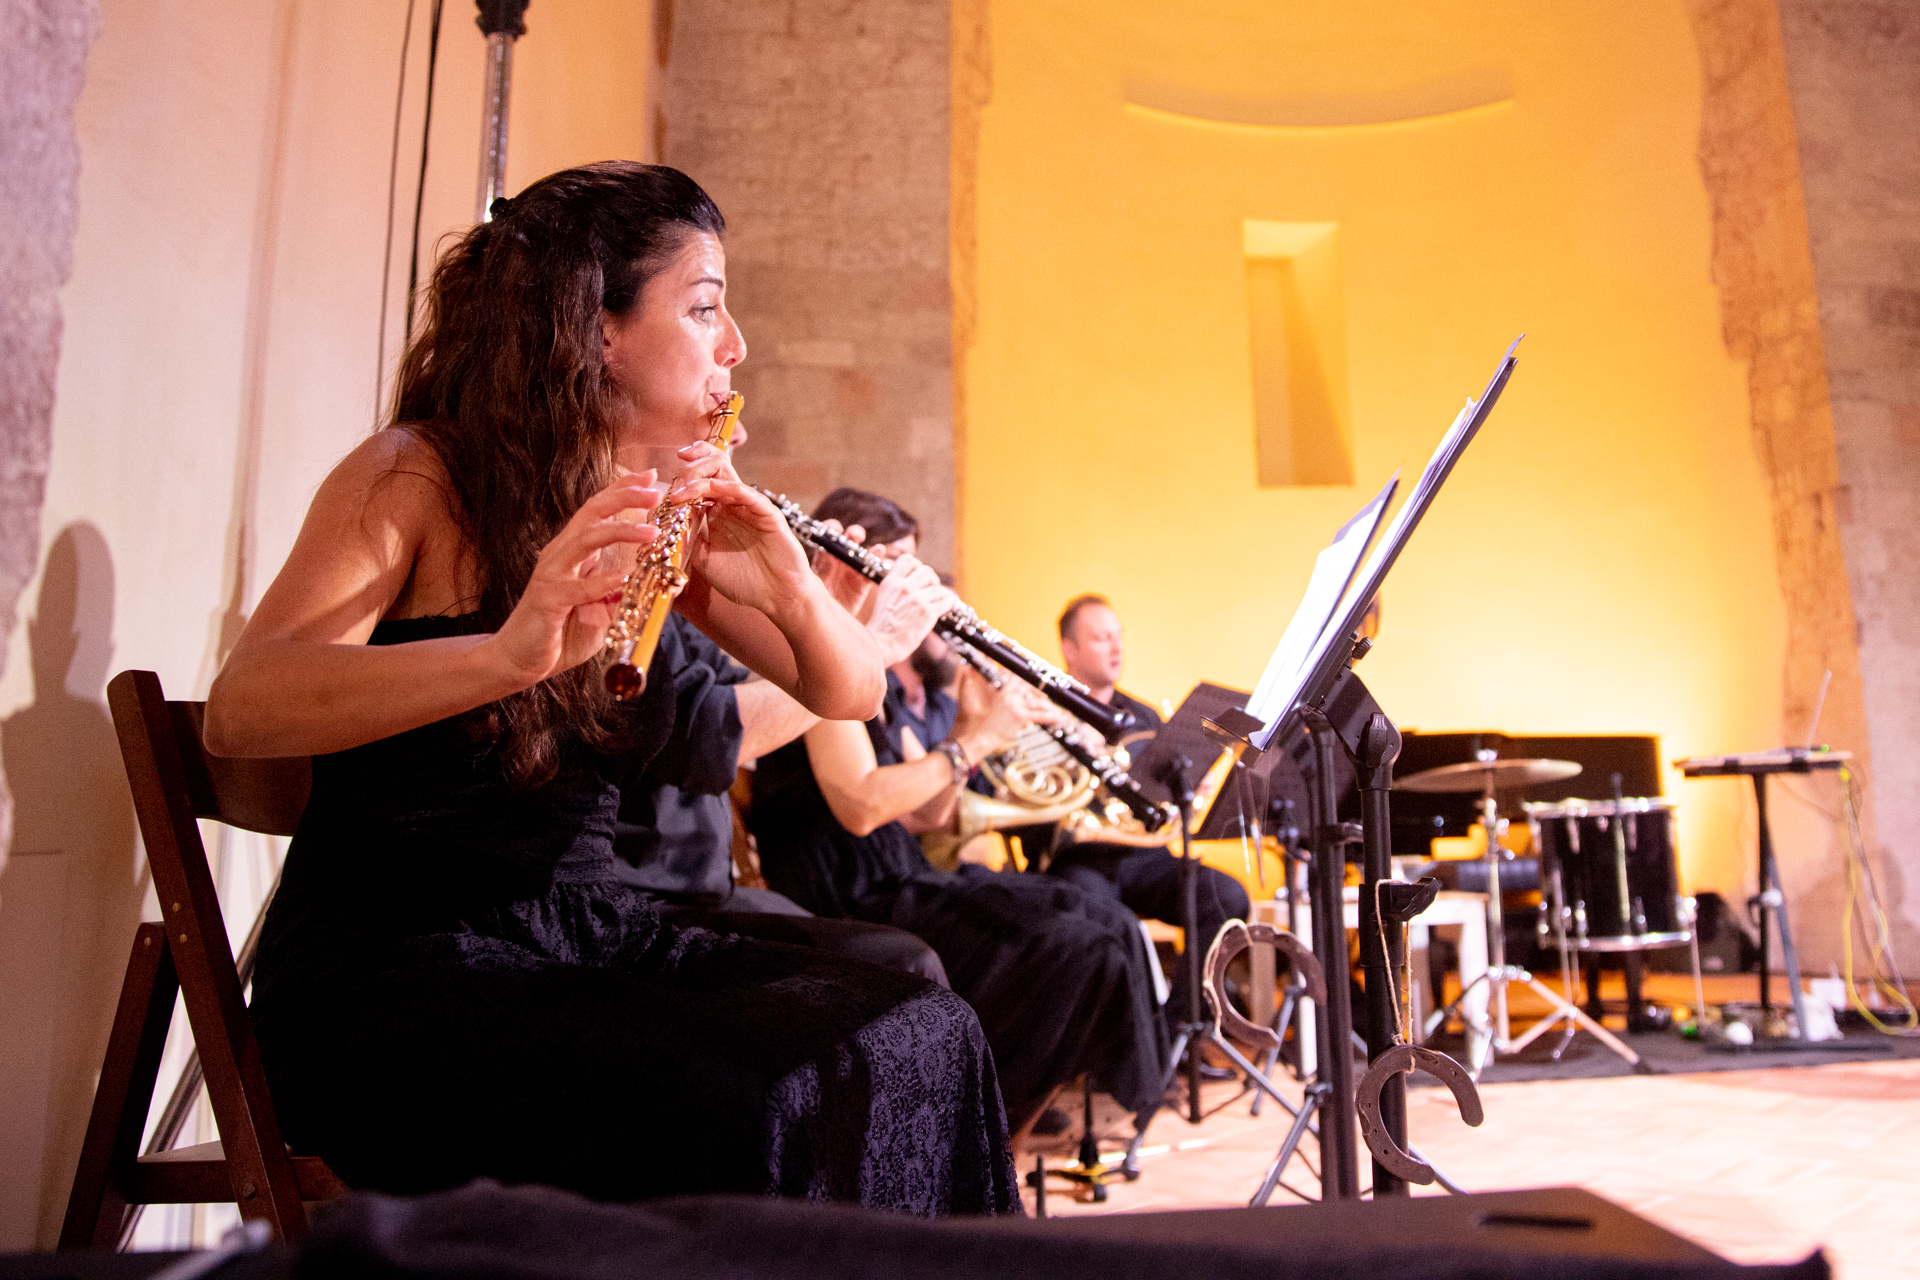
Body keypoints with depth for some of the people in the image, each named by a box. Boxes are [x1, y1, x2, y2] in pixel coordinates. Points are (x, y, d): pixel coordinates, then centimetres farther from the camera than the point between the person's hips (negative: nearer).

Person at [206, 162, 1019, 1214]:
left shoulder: (666, 507, 8)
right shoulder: (412, 477, -8)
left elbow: (849, 694, 6)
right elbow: (239, 710, -22)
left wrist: (792, 589, -16)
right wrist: (508, 651, -39)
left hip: (593, 934, 5)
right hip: (385, 968, -5)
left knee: (921, 1039, -17)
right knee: (731, 1116, -31)